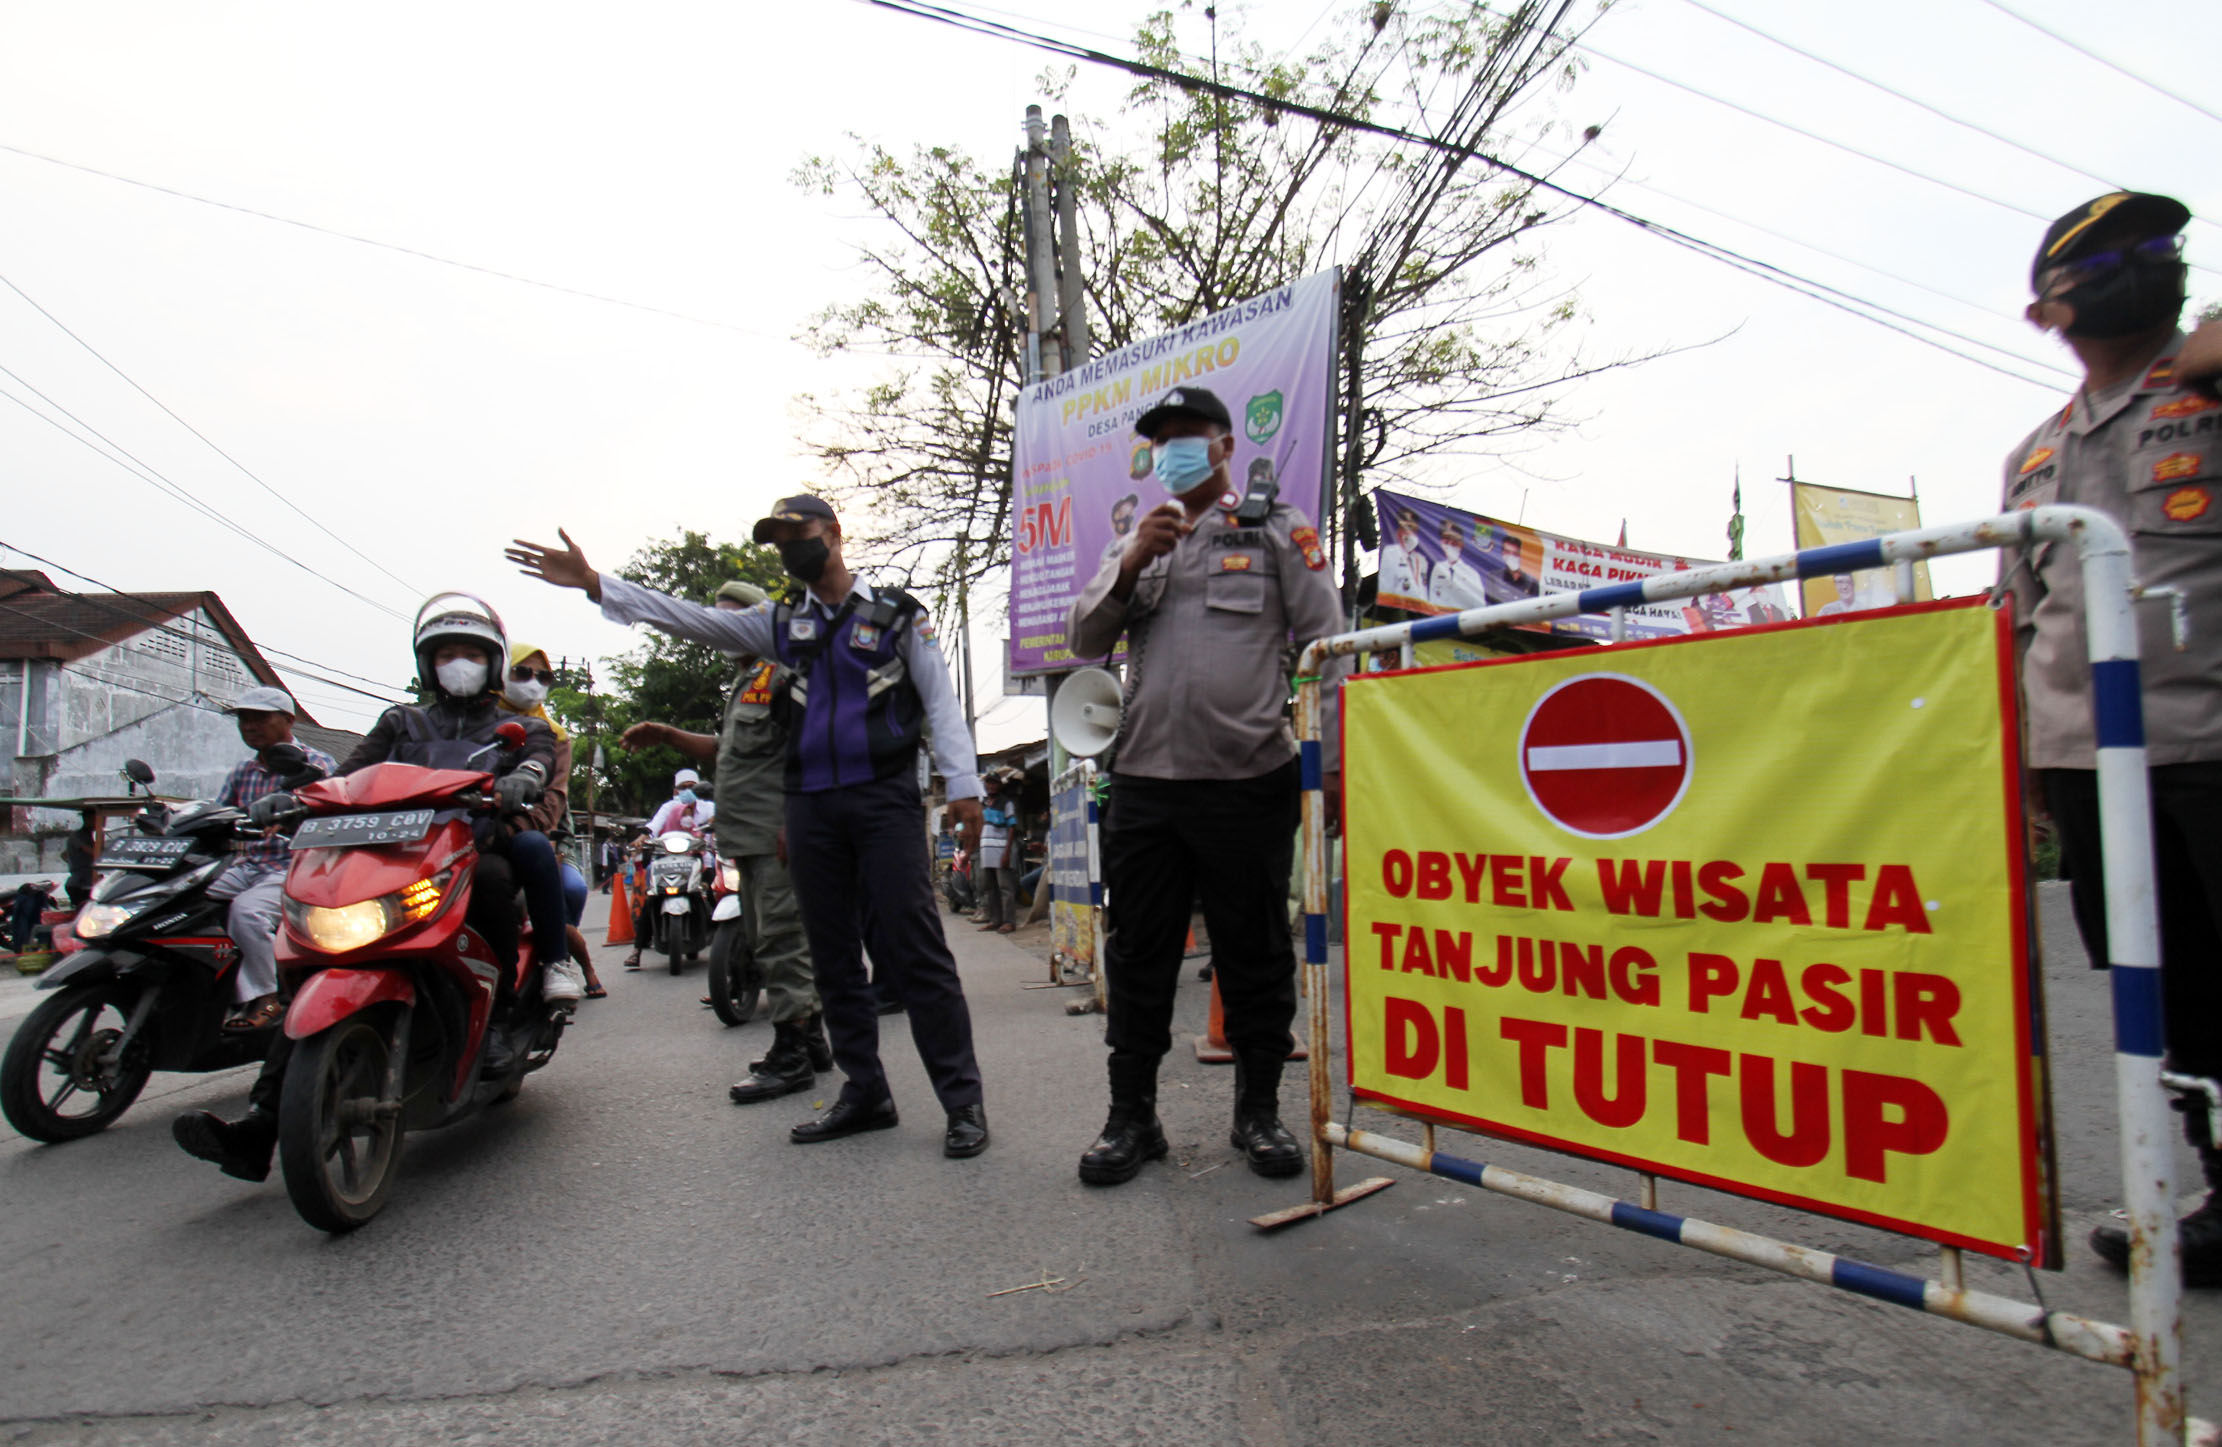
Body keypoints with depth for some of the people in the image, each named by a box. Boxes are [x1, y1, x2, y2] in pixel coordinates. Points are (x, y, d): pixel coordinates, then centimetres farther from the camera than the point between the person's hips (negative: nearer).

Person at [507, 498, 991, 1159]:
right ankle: (865, 1093, 19)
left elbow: (940, 700, 2)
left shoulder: (896, 611, 7)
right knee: (834, 957, 8)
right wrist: (593, 583, 3)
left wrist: (963, 784, -8)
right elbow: (692, 618, 12)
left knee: (914, 948, -10)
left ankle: (963, 1099, -3)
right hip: (810, 807, 5)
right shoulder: (781, 622, 18)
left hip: (886, 800, -5)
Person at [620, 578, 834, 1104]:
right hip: (753, 839, 11)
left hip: (778, 834, -11)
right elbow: (725, 749, 30)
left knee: (780, 939, -8)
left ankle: (791, 1057, -2)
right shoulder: (746, 682, 24)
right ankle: (811, 1039, 25)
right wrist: (666, 735, 17)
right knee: (769, 940, 15)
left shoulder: (781, 670, -8)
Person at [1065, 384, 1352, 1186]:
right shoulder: (1139, 541, 21)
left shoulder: (1277, 528, 9)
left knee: (1256, 955, 8)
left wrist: (1333, 759, -9)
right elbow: (1084, 639, 10)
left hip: (1247, 780, -3)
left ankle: (1258, 1111, 25)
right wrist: (1133, 562, -5)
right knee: (1138, 954, 8)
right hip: (1143, 781, 4)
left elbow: (1325, 648, 1)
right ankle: (1132, 1115, 21)